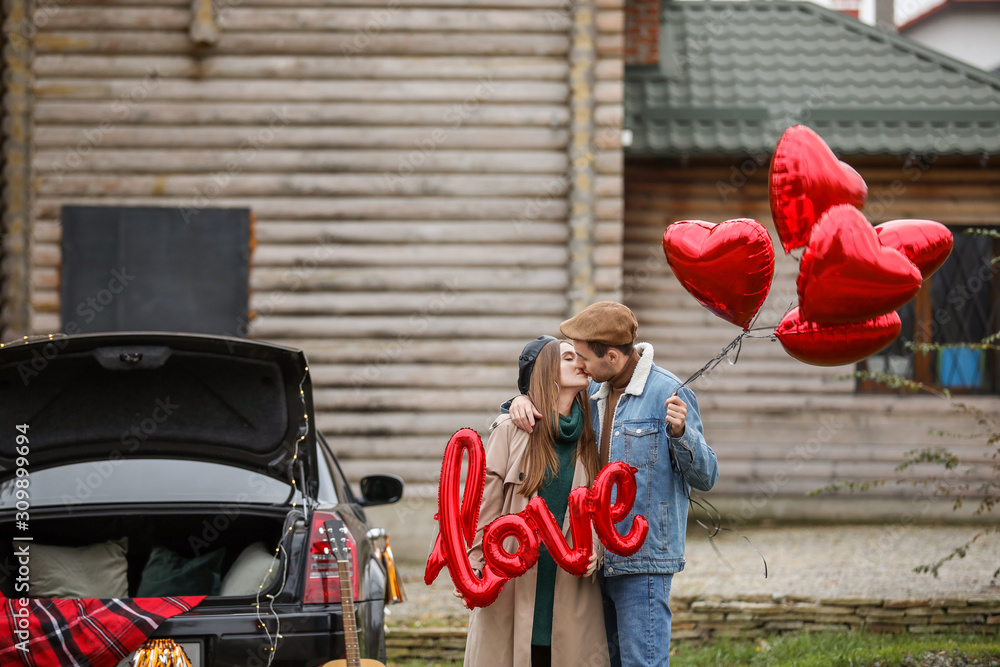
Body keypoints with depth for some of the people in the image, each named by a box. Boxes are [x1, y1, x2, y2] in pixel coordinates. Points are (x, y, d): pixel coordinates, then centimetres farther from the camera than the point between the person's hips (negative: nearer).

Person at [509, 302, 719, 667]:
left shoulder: (668, 393, -11)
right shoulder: (595, 392, 9)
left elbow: (705, 476, -11)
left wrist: (680, 432, -31)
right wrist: (523, 400, 2)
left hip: (644, 559, -8)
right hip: (600, 559, 8)